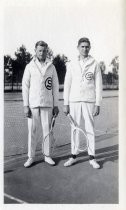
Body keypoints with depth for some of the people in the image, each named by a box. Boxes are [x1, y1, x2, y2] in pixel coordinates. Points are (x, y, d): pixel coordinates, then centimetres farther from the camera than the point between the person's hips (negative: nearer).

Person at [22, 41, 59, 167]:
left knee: (47, 129, 5)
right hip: (33, 104, -1)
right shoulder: (30, 66, 4)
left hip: (47, 104, 1)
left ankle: (47, 155, 17)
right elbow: (25, 86, 2)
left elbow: (55, 87, 8)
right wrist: (25, 105, -5)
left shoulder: (51, 67, 8)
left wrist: (56, 105, 4)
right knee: (32, 130, 2)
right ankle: (31, 157, 13)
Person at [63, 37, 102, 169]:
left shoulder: (94, 64, 4)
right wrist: (65, 104, 2)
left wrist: (98, 104, -4)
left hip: (89, 101, -1)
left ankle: (92, 157, 10)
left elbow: (98, 85, 2)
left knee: (90, 128, 2)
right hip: (74, 100, 2)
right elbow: (67, 85, 8)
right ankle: (74, 156, 16)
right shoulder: (71, 65, 8)